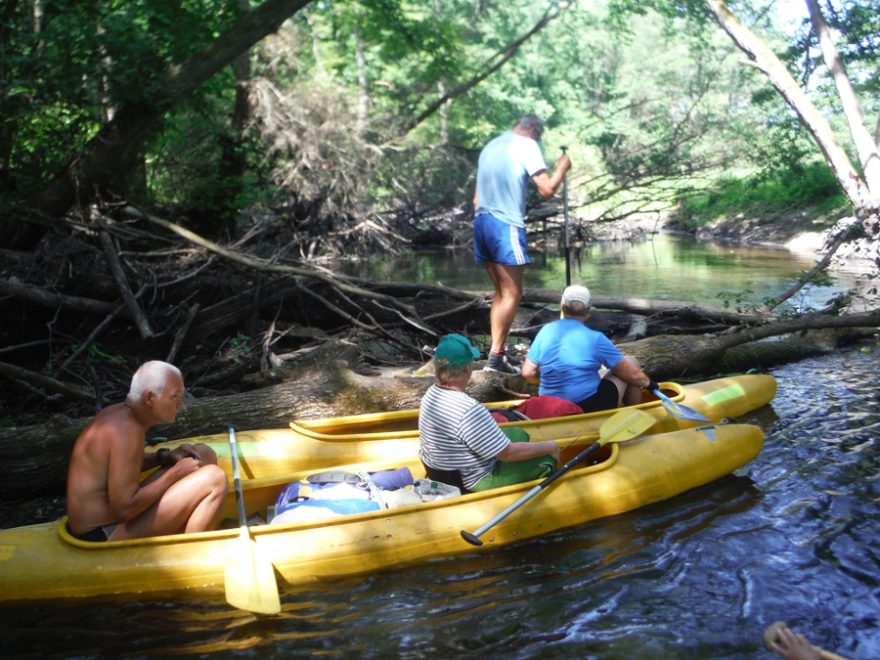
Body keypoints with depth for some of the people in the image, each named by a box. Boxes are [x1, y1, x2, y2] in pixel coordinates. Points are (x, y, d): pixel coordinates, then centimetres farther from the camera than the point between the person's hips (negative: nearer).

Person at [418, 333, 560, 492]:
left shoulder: (432, 392, -6)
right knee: (547, 458, 0)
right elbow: (508, 453, -24)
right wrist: (549, 446, -10)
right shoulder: (469, 410, -33)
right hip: (470, 484, -9)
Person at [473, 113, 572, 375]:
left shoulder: (491, 146, 22)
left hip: (481, 221, 8)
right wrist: (562, 168, 6)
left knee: (500, 292, 14)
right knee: (512, 294, -6)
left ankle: (498, 351, 12)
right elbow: (546, 190, -11)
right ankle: (495, 357, -11)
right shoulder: (527, 145, -2)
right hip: (505, 225, -8)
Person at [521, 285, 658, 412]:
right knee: (630, 362, 13)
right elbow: (633, 375, -6)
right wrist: (648, 382, 16)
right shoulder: (595, 338, -11)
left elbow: (528, 373, 0)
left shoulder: (545, 331, -1)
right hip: (591, 409, -6)